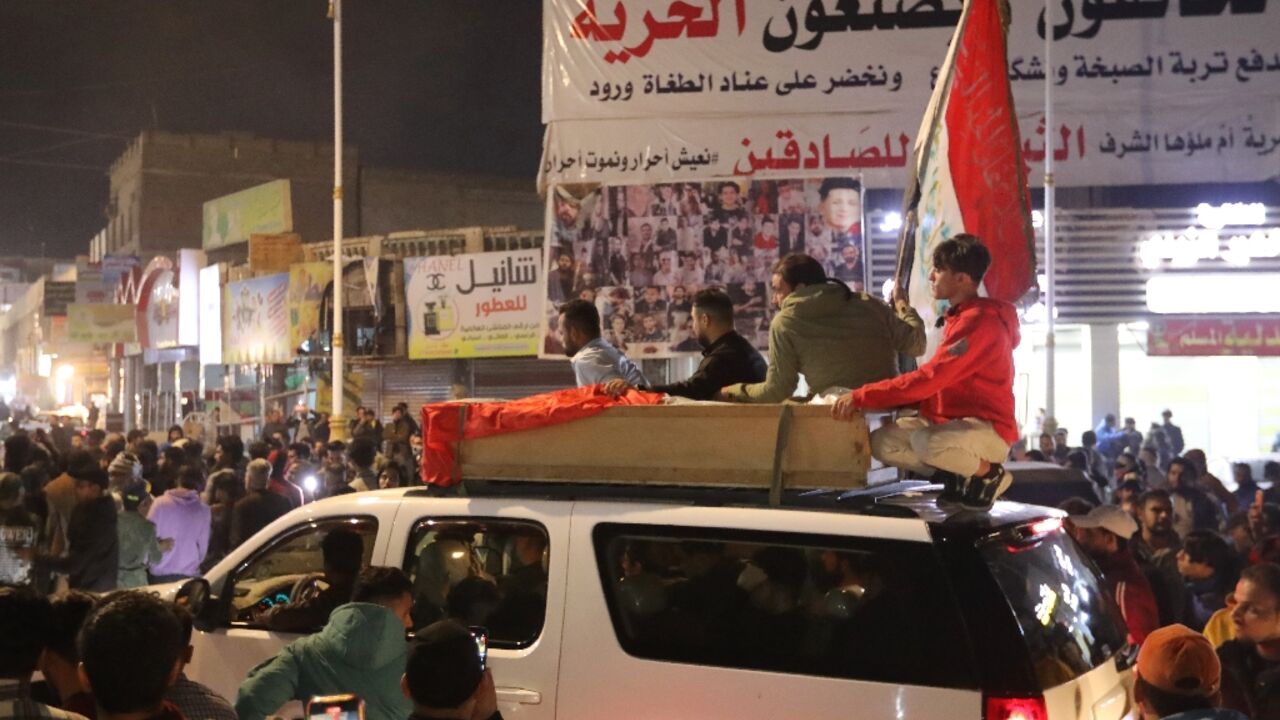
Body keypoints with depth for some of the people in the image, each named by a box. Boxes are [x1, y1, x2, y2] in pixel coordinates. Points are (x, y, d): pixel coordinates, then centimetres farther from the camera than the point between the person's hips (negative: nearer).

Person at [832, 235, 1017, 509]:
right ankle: (962, 472, 5)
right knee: (882, 442, -5)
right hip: (954, 422, 9)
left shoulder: (980, 322, -20)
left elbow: (928, 378, -26)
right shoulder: (960, 317, 14)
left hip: (988, 429, -9)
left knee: (926, 443, -38)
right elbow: (936, 380, 15)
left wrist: (861, 396, -25)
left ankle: (988, 473, -8)